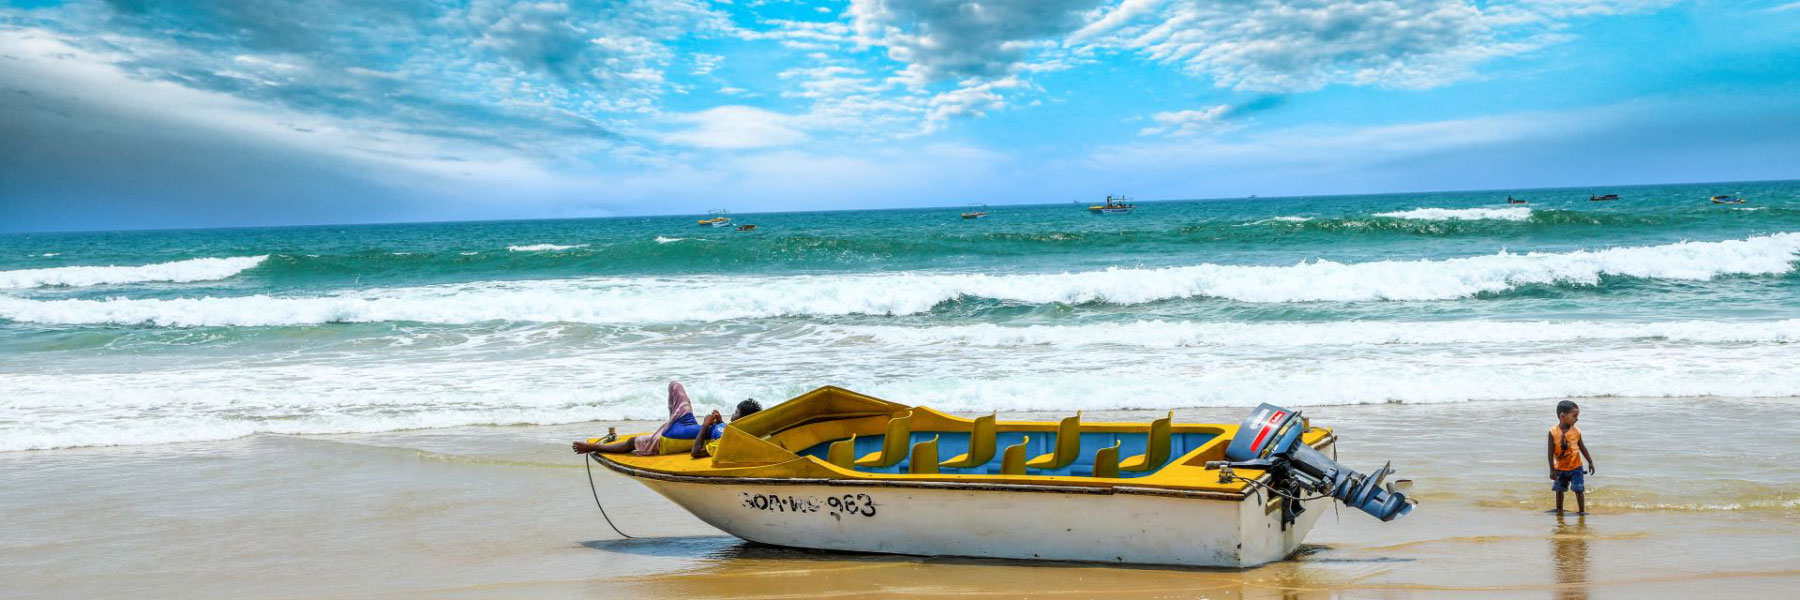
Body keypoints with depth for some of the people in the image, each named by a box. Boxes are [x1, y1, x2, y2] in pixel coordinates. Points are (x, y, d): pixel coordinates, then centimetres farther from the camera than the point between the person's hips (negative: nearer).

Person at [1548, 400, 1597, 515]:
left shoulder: (1576, 431, -8)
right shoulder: (1553, 432, -14)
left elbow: (1582, 447, 5)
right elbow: (1551, 452, -10)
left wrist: (1590, 462, 8)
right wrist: (1552, 470, -10)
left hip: (1575, 467, 0)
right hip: (1560, 468, 0)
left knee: (1579, 489, -5)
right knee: (1559, 490, 13)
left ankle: (1581, 511, 6)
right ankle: (1559, 510, 30)